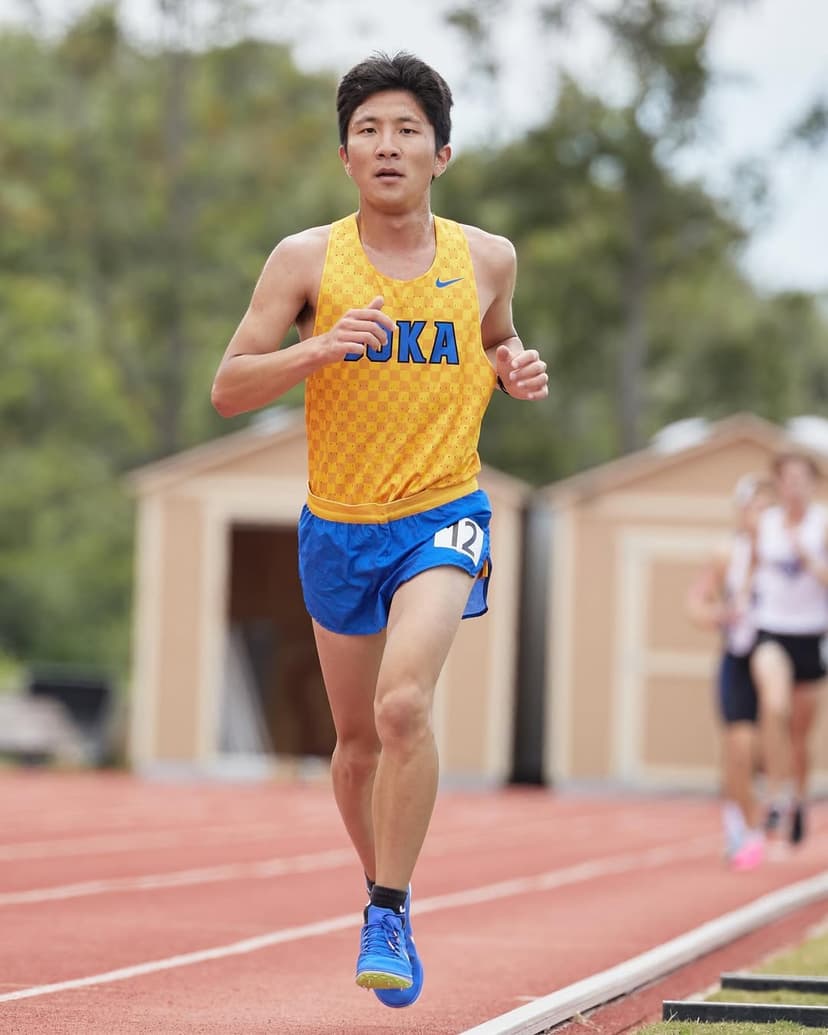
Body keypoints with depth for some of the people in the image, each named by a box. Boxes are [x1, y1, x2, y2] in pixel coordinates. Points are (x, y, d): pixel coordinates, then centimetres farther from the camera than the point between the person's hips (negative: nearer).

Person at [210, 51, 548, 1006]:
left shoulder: (485, 258, 0)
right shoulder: (306, 260, -5)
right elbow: (227, 390, -6)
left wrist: (516, 369, -2)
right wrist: (319, 350, -23)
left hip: (442, 516, -1)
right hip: (338, 525, 2)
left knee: (404, 704, -25)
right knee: (358, 741, 14)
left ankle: (388, 918, -15)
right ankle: (381, 885, 39)